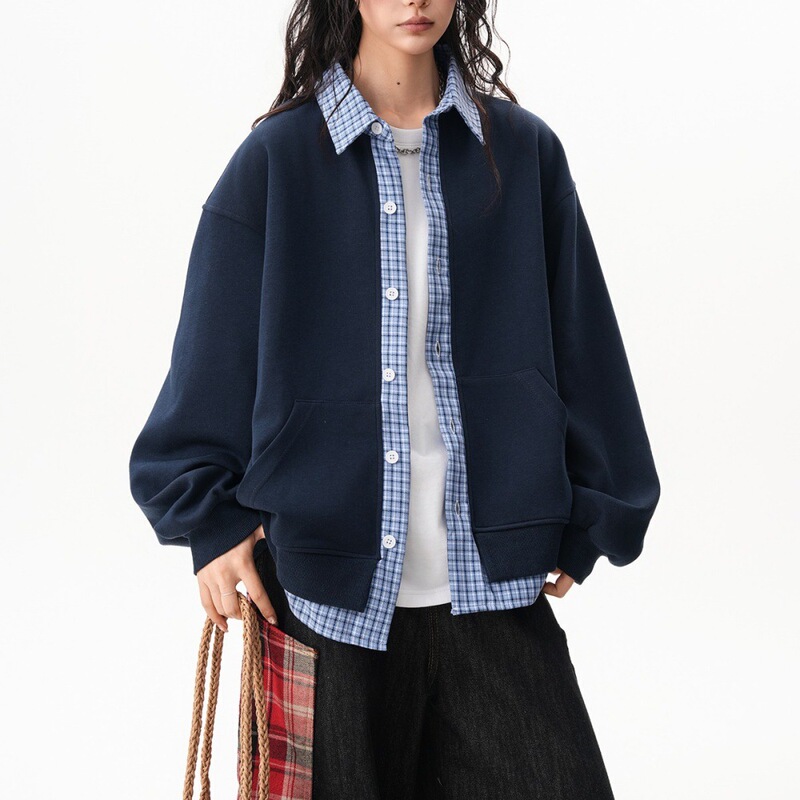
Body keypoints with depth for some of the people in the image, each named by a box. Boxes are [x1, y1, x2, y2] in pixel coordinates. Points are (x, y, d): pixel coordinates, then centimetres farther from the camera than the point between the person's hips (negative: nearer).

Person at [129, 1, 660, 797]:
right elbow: (213, 357, 5)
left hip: (491, 583, 1)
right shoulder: (278, 158, 2)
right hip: (330, 578, -1)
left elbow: (580, 348, 10)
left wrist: (584, 523, 10)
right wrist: (211, 517, 1)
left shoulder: (523, 151, 7)